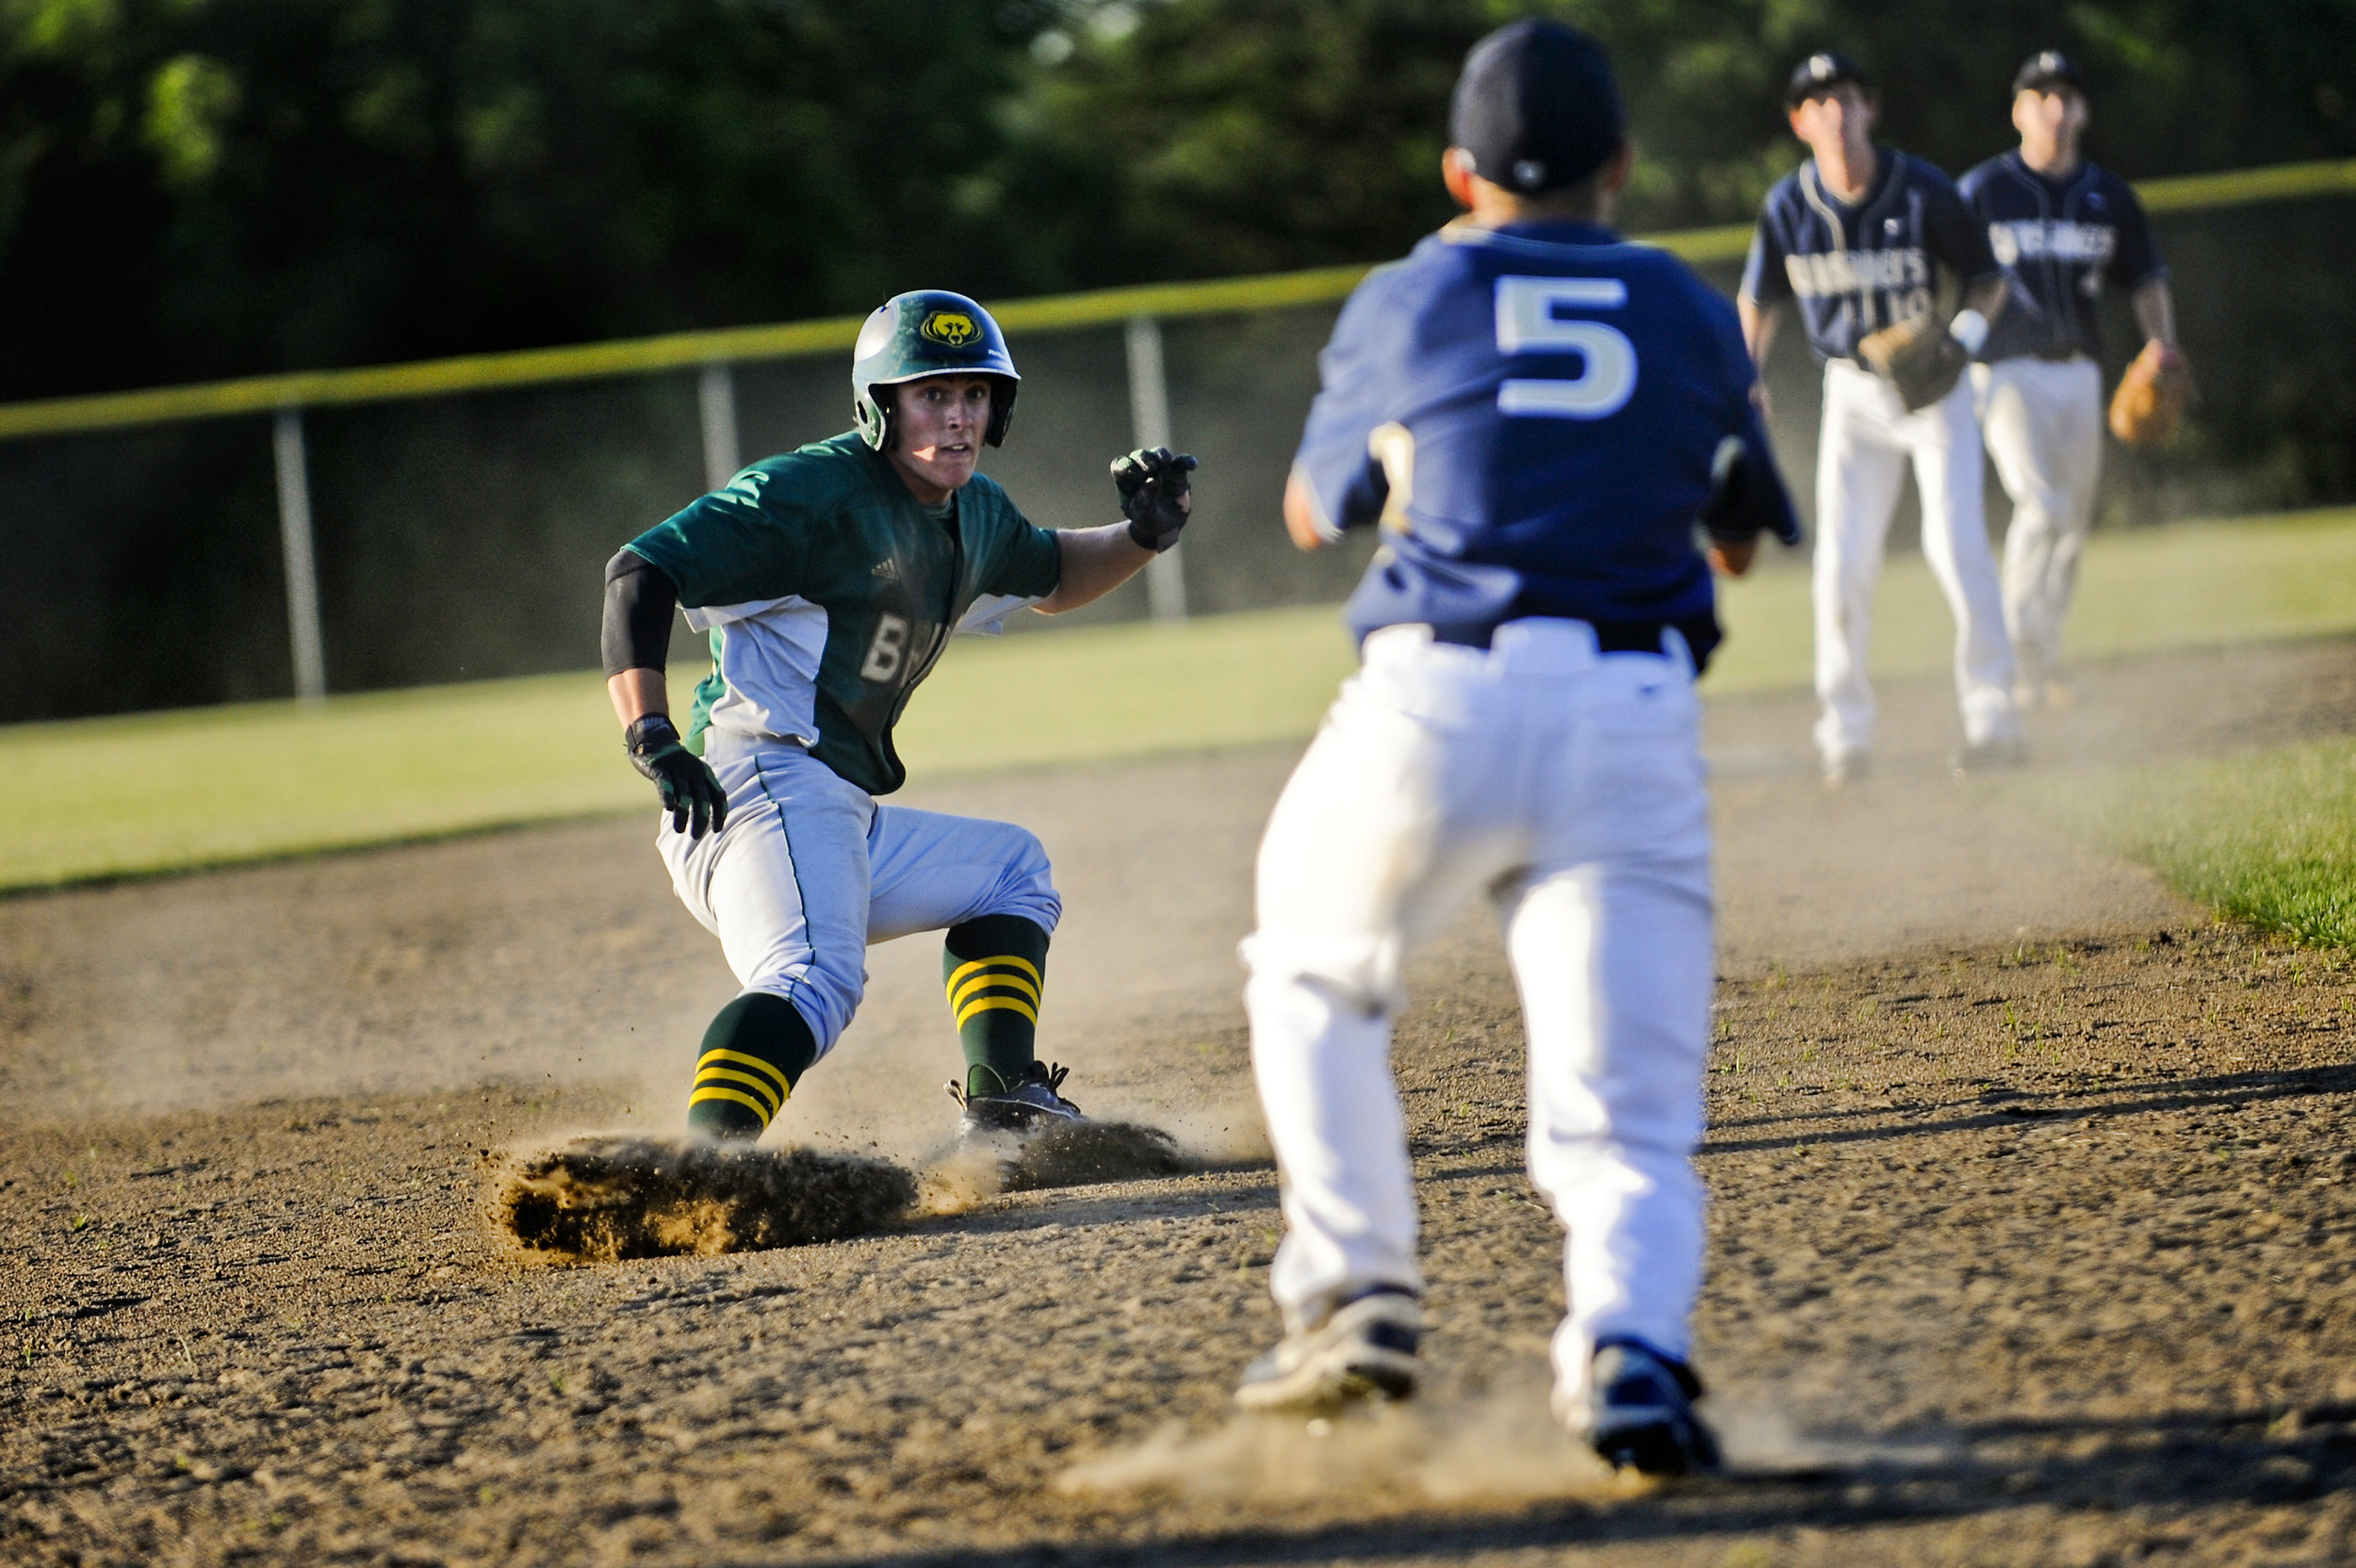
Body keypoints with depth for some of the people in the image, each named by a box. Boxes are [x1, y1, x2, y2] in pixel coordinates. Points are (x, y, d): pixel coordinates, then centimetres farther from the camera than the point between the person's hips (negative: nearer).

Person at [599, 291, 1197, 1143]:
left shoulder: (974, 512, 18)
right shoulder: (815, 492, -10)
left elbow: (1051, 576, 41)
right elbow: (640, 572, -16)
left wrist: (1143, 535, 19)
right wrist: (651, 736, -29)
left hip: (844, 826, 10)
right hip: (761, 786, -10)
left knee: (1013, 870, 29)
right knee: (818, 980, -35)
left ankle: (1002, 1107, 19)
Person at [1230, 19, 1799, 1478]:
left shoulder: (1407, 301, 10)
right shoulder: (1695, 312, 15)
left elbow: (1317, 513, 26)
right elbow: (1740, 536, 30)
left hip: (1437, 702, -1)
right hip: (1637, 723, 1)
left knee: (1315, 975, 27)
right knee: (1627, 1119, 1)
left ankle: (1356, 1294, 15)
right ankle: (1629, 1345, -28)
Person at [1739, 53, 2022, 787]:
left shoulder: (1924, 191, -15)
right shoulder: (1788, 205, -7)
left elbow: (1985, 278, -5)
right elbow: (1760, 299, 9)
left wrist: (1965, 335, -23)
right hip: (1852, 391, 3)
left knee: (1955, 544, -12)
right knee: (1842, 560, -2)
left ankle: (1991, 716, -5)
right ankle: (1844, 731, 10)